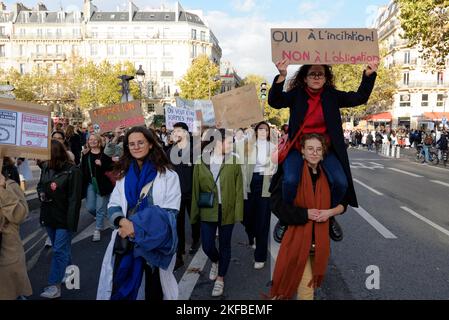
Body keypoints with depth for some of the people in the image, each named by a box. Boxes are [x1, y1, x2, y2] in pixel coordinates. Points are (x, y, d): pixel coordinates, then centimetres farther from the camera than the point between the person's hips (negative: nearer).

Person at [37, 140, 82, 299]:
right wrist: (41, 194, -4)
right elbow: (40, 185, 19)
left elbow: (74, 198, -17)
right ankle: (68, 271, 39)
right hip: (49, 215, 7)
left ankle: (54, 286, 7)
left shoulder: (72, 171, -17)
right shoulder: (46, 167, 2)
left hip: (64, 217, -6)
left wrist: (71, 221, -18)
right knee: (62, 248, 20)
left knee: (59, 250, -1)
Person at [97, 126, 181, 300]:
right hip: (126, 242, 3)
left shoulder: (167, 175, -2)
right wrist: (122, 221, -16)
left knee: (153, 292, 6)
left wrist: (136, 227, -20)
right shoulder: (124, 174, 12)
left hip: (155, 245, -3)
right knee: (121, 291, 2)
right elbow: (113, 206, 8)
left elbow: (170, 212, -9)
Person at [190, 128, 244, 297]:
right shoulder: (201, 161, -1)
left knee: (224, 245, 10)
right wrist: (195, 213, 1)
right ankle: (215, 262, 38)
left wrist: (238, 212, -8)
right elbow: (196, 189, 2)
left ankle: (220, 278, 28)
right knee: (207, 246, 3)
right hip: (208, 211, 1)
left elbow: (238, 189, -3)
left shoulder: (233, 161, -2)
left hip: (227, 211, 0)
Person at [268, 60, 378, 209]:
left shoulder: (332, 95, 5)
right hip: (298, 149, -2)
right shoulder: (296, 94, 0)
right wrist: (282, 76, -31)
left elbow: (359, 98, 2)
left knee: (341, 183, -18)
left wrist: (369, 75, -13)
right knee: (291, 180, -28)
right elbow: (274, 101, -15)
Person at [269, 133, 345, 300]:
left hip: (320, 238, 4)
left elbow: (343, 204, 10)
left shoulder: (327, 176, 3)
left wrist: (329, 212, -10)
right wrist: (305, 213, -17)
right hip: (298, 237, -4)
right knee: (305, 286, -5)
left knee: (313, 279, 18)